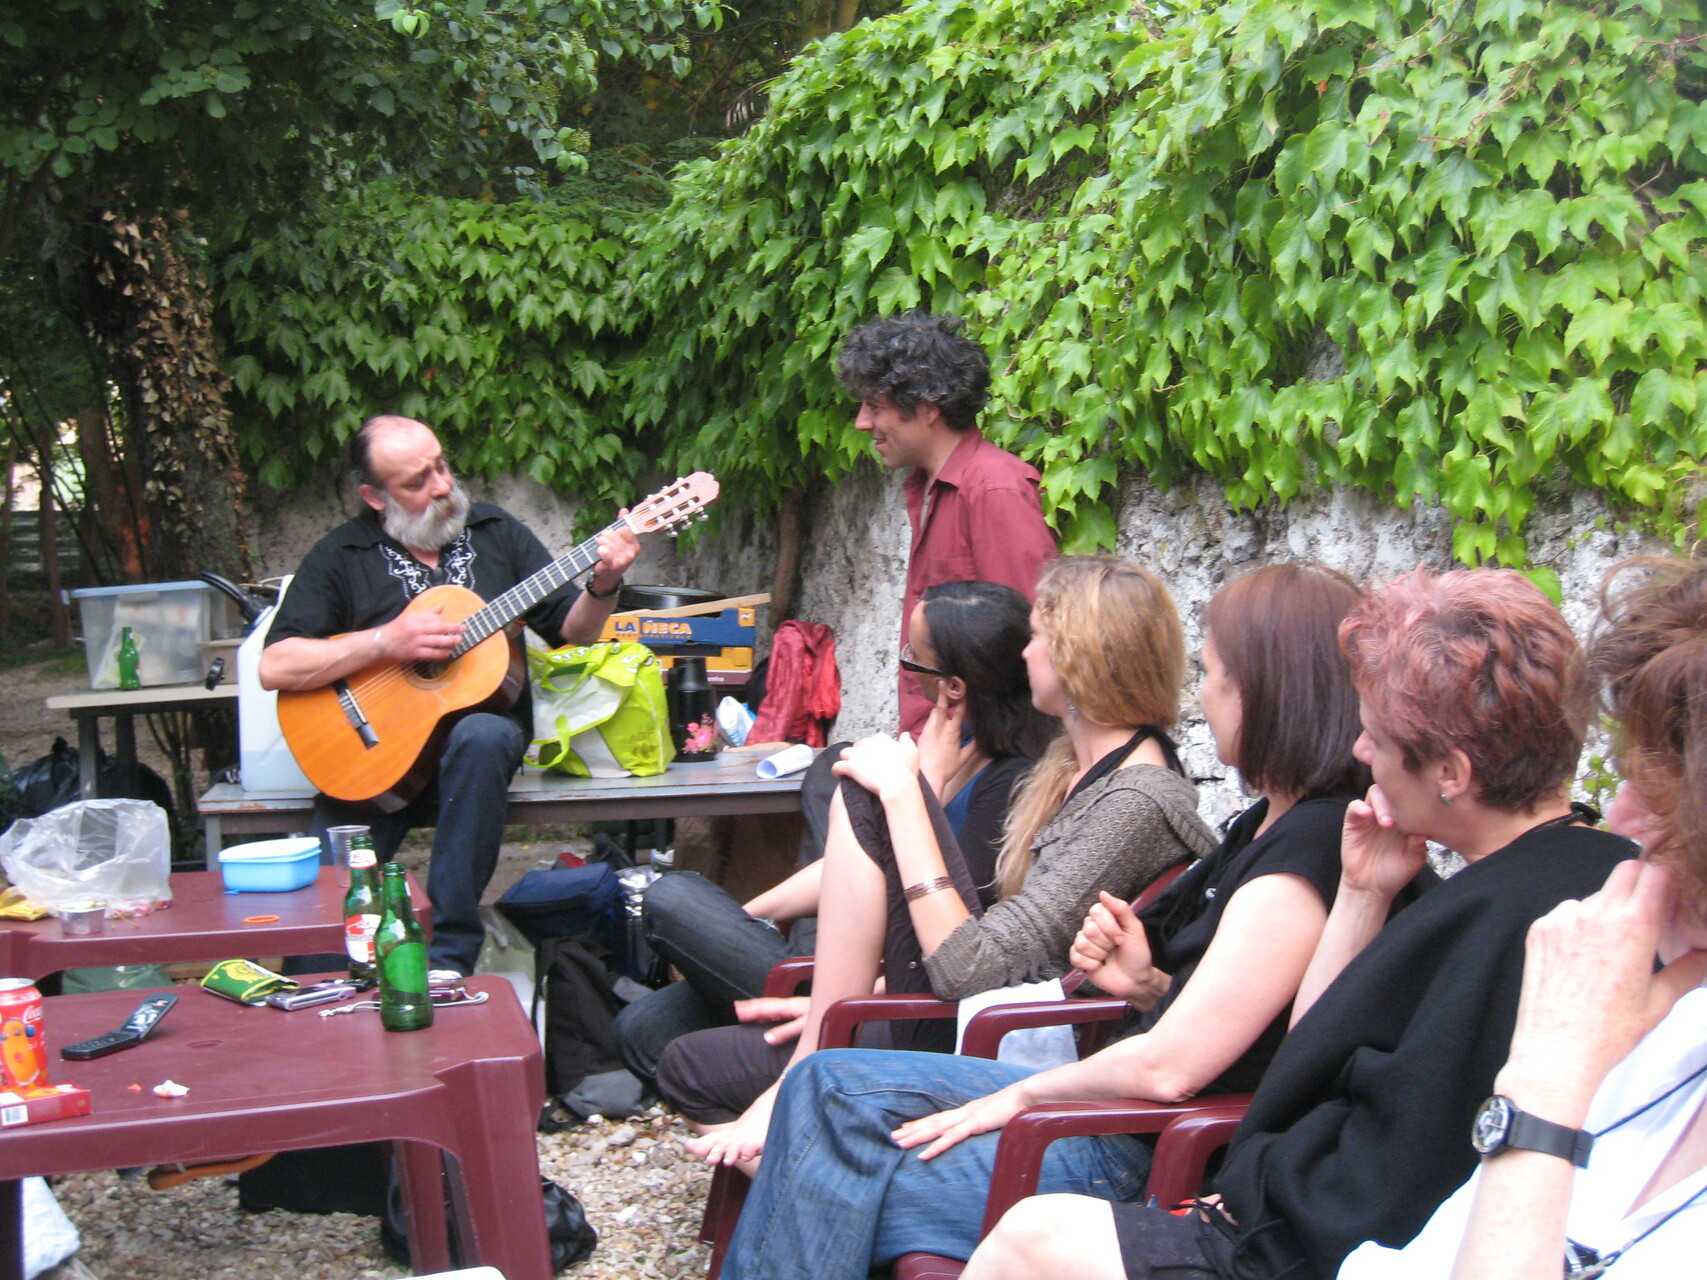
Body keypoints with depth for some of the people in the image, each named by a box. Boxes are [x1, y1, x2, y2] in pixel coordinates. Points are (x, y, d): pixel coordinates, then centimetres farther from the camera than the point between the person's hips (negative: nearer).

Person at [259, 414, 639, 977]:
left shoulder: (496, 534, 11)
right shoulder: (340, 557, 3)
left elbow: (573, 630, 11)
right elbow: (274, 667, -6)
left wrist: (603, 586, -11)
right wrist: (385, 641, -15)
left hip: (481, 725, 1)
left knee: (482, 737, -36)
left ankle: (448, 958, -30)